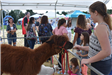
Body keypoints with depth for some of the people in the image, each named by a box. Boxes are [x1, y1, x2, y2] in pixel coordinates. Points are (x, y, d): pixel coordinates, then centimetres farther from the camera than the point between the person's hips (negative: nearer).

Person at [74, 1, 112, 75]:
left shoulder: (100, 27, -22)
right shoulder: (105, 25, 8)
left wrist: (88, 60, -22)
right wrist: (82, 47, 15)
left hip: (100, 65, -9)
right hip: (104, 63, 9)